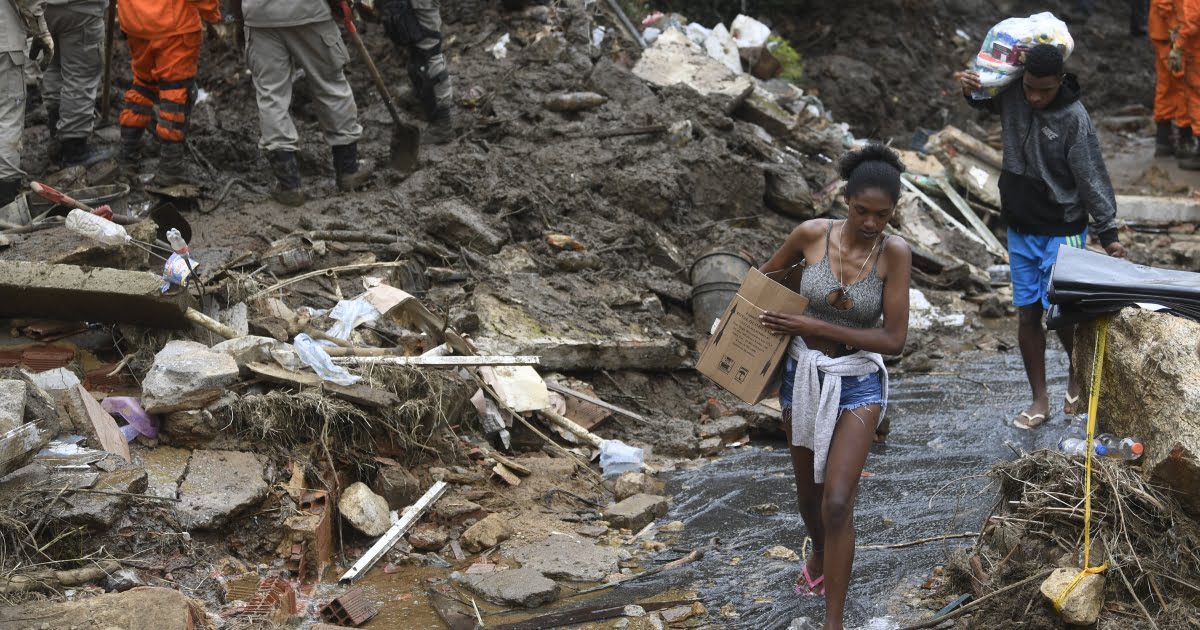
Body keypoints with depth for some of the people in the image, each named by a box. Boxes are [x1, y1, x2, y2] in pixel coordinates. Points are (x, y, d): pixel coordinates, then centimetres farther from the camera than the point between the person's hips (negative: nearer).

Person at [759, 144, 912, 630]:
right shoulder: (812, 234, -12)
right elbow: (766, 277, 8)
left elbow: (894, 338, -18)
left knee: (837, 503, -12)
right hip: (803, 375, 3)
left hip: (857, 383, -3)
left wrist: (817, 327, -22)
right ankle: (820, 554, 53)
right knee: (808, 492, 20)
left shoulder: (894, 252, -17)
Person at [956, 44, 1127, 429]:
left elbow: (1092, 178, -14)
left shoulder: (1074, 118, -19)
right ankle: (1039, 401, 17)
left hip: (1062, 231, -5)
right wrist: (970, 89, -5)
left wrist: (1108, 232, -13)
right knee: (1027, 314, 7)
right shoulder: (1011, 94, -6)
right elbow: (983, 101, 18)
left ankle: (1078, 374, 26)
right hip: (1020, 228, 5)